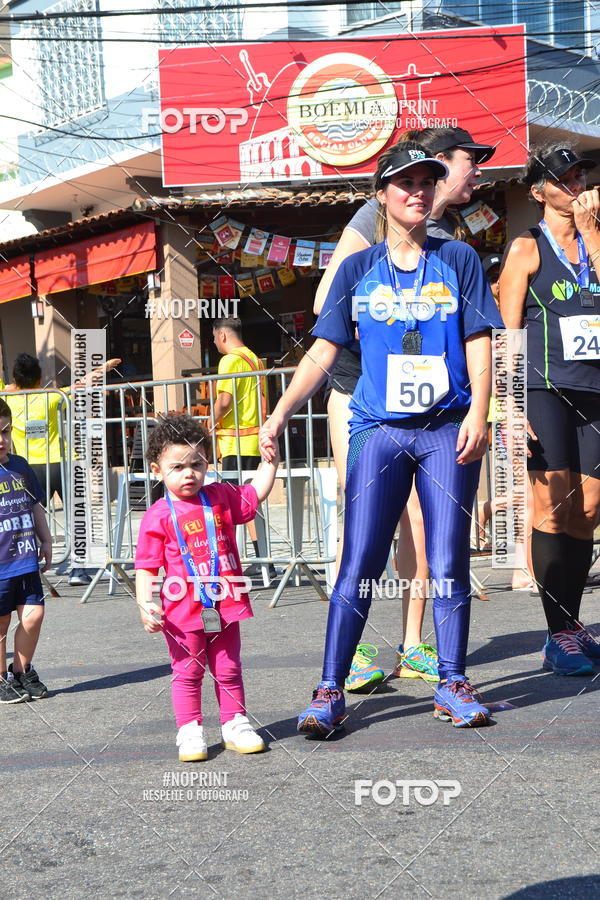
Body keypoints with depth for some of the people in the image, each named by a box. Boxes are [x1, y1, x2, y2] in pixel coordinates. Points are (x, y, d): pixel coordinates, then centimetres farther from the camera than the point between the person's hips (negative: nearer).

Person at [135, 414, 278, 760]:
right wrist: (145, 603, -17)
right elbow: (146, 566, -7)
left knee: (229, 670, 13)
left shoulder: (221, 497, 5)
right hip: (183, 612, -3)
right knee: (188, 673, 6)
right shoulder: (158, 515, -8)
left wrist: (270, 459, 4)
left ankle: (235, 724, 24)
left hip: (225, 606, 3)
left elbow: (256, 493, 16)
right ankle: (190, 730, 15)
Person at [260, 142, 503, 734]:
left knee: (448, 564, 2)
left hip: (448, 429, 0)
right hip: (378, 429, 0)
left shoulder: (458, 259, 9)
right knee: (358, 564, -4)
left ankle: (452, 686, 13)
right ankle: (330, 691, 1)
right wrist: (280, 413, -2)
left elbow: (479, 344, 4)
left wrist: (477, 414, -9)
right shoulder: (358, 269, 10)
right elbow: (323, 353, 8)